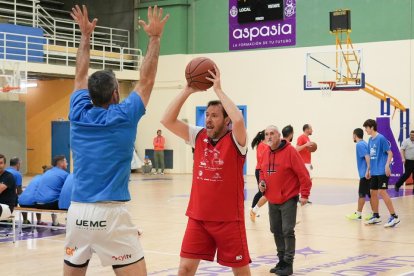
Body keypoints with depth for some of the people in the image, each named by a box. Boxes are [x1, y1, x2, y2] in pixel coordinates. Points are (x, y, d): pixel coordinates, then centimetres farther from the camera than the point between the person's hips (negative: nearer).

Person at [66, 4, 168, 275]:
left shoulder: (79, 115, 5)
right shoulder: (124, 117, -5)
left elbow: (82, 76, 20)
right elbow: (146, 79, 5)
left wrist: (86, 35, 29)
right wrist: (155, 37, 11)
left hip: (78, 211, 5)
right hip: (110, 213, -5)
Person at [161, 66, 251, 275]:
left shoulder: (235, 140, -10)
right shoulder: (198, 137, 3)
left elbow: (239, 120, -32)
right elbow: (167, 121, -4)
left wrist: (218, 90, -24)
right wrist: (187, 91, -11)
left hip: (228, 219, -3)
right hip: (198, 217, 4)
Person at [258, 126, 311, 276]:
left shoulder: (290, 151, -13)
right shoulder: (266, 153, 7)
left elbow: (303, 174, -14)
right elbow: (262, 171, 22)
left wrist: (304, 194, -16)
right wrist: (262, 182, 2)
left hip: (288, 199, -7)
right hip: (272, 200, 7)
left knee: (287, 231, -6)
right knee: (276, 231, 12)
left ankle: (288, 263, 2)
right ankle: (281, 260, 24)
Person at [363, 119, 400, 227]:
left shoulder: (381, 138, -10)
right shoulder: (370, 140, 13)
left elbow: (390, 153, -11)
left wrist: (387, 166, -21)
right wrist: (368, 170, 20)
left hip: (382, 171, -8)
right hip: (374, 172, 8)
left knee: (382, 192, -13)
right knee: (373, 192, 11)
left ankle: (394, 216, -10)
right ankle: (376, 216, 22)